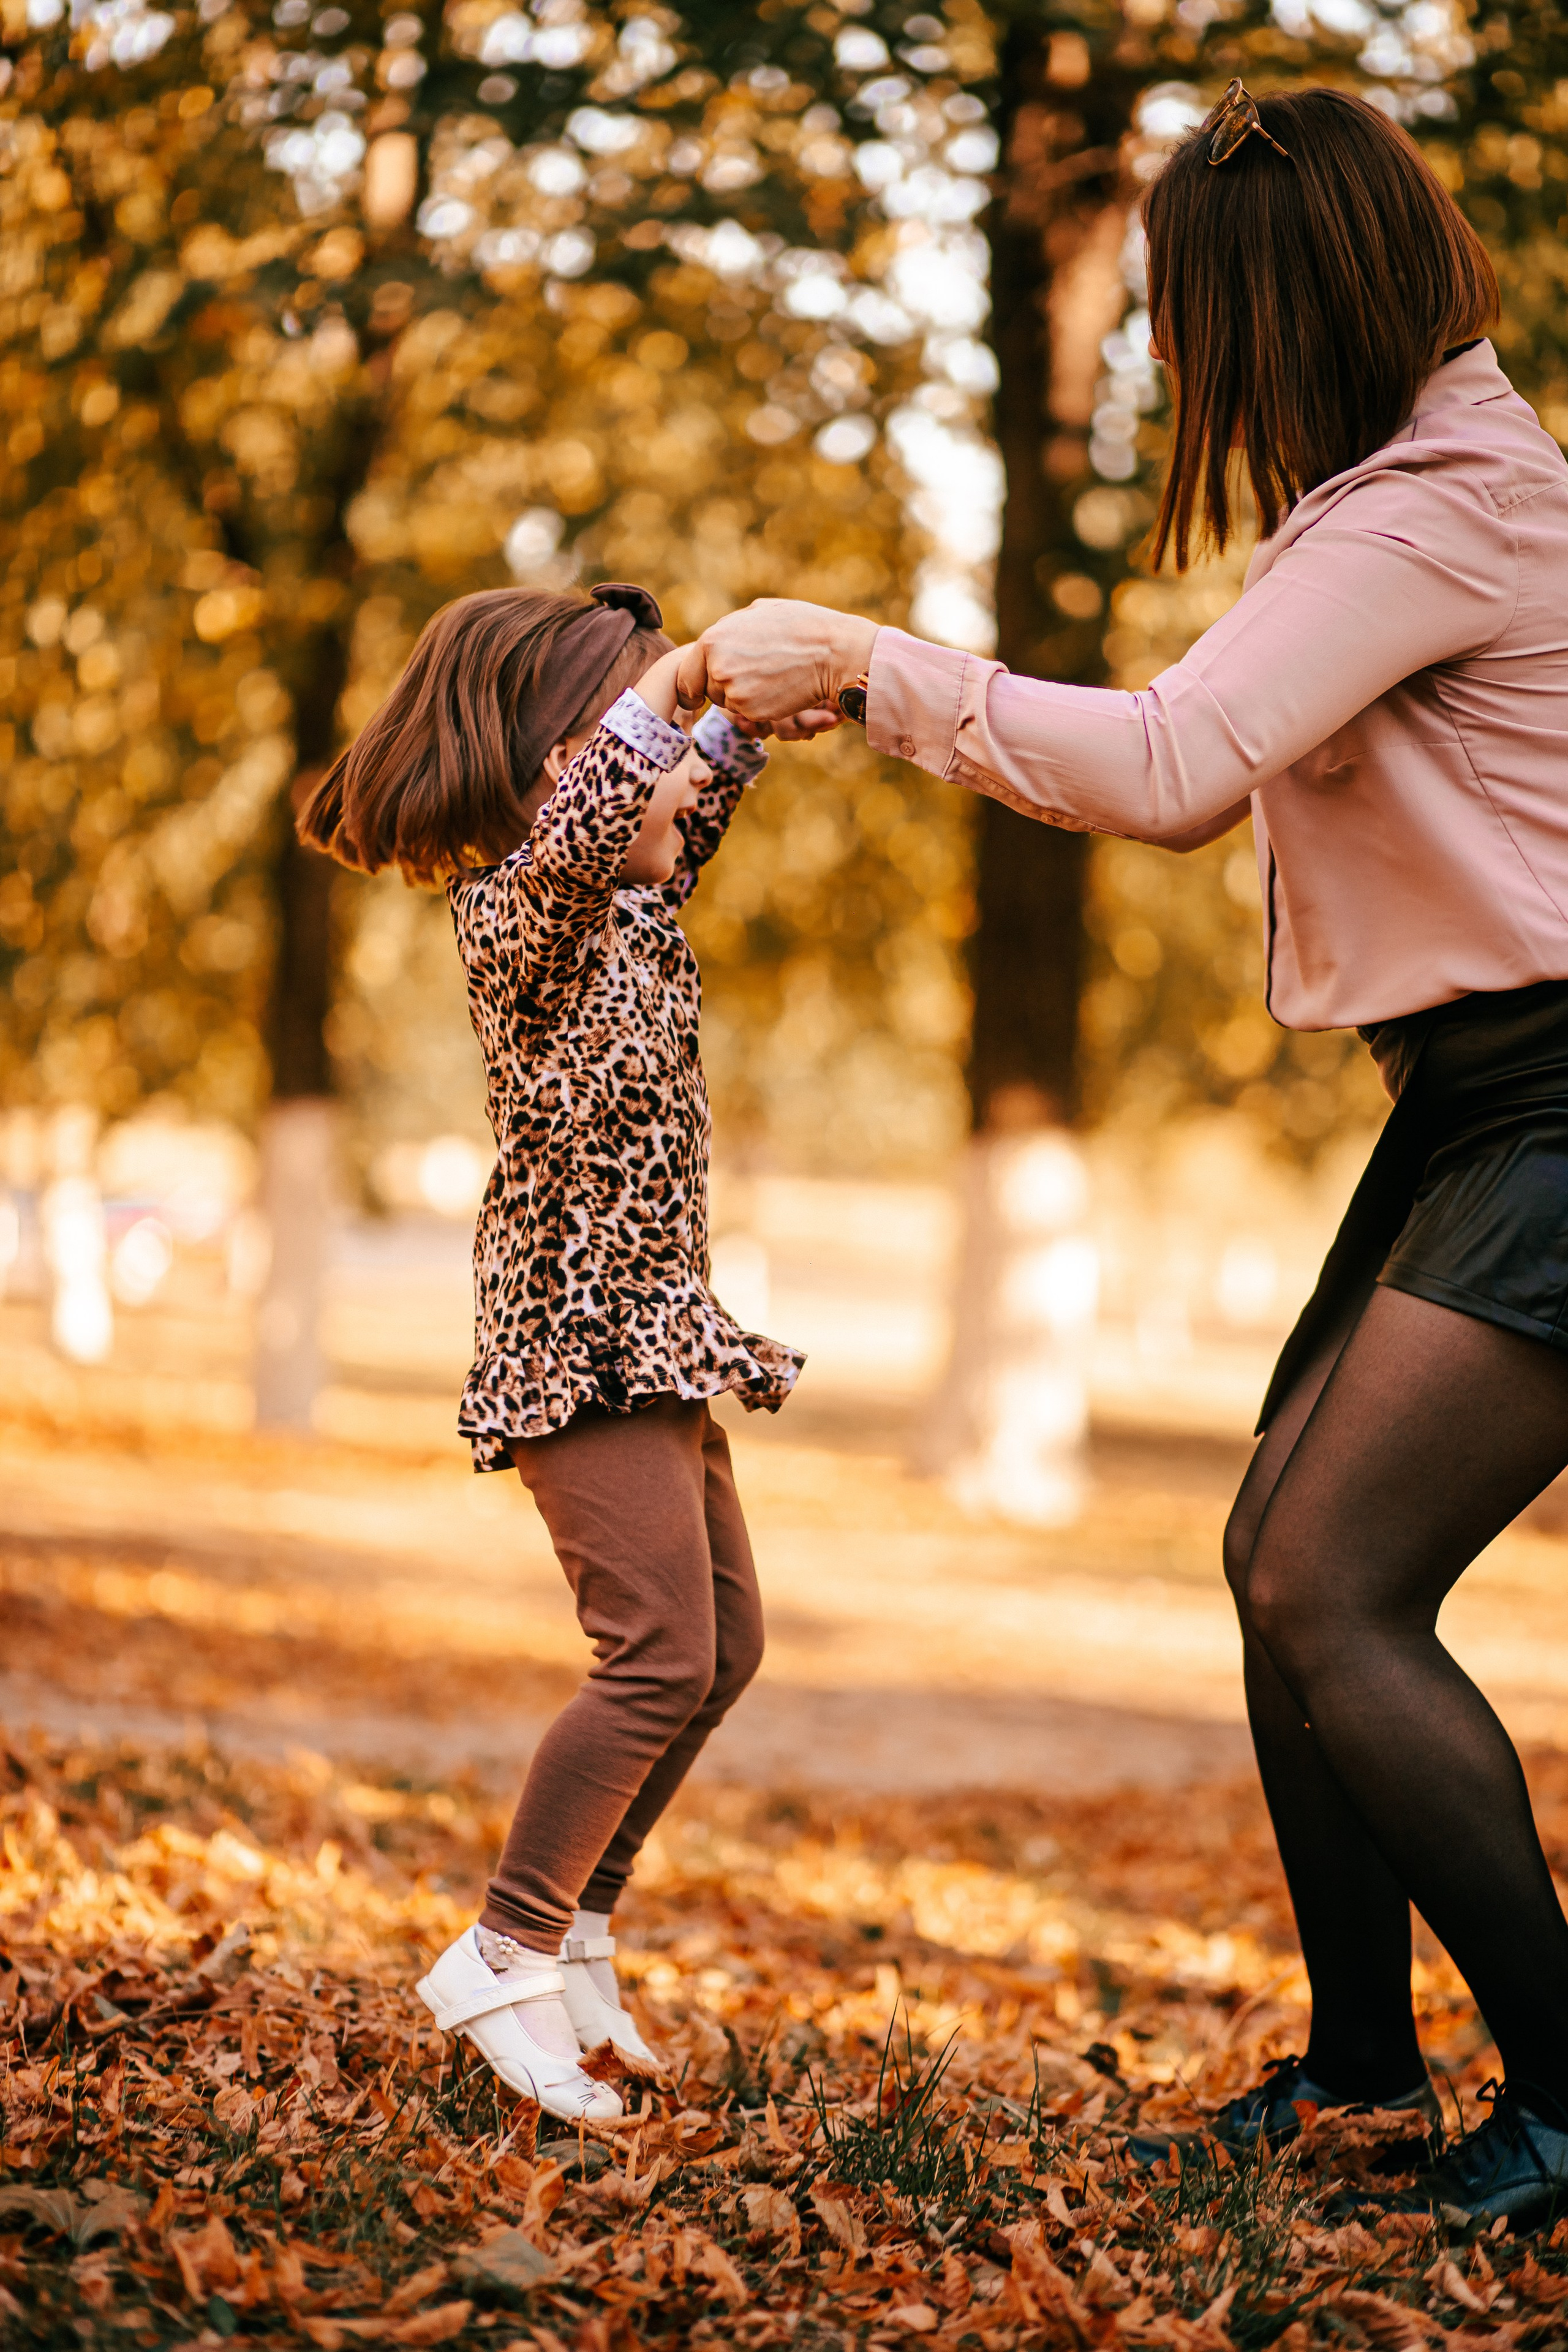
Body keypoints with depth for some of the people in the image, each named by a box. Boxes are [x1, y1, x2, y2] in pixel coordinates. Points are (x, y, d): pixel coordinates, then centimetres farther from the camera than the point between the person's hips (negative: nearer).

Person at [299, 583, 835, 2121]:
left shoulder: (625, 896, 11)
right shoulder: (515, 909, -17)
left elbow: (679, 811, 30)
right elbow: (583, 822, -39)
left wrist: (753, 724, 10)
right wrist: (672, 675, -27)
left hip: (647, 1330, 10)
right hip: (575, 1332, -10)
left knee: (724, 1645, 15)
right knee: (661, 1654, -18)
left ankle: (576, 1928, 23)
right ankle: (503, 1959, -10)